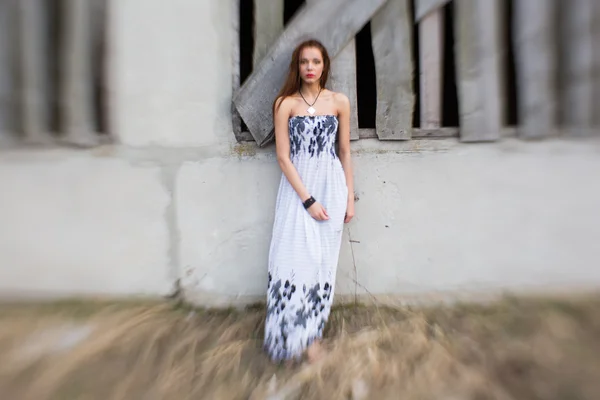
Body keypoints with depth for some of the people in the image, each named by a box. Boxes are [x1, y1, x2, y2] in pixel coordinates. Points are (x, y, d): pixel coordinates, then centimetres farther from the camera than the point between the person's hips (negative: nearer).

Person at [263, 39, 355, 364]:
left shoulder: (339, 102, 7)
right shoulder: (285, 103, 0)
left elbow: (345, 153, 9)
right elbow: (283, 157, -6)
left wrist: (350, 197, 5)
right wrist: (308, 200, -12)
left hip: (331, 187, 2)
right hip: (296, 188, -1)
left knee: (322, 262, 6)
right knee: (295, 259, -1)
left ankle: (312, 333, 25)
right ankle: (290, 337, 21)